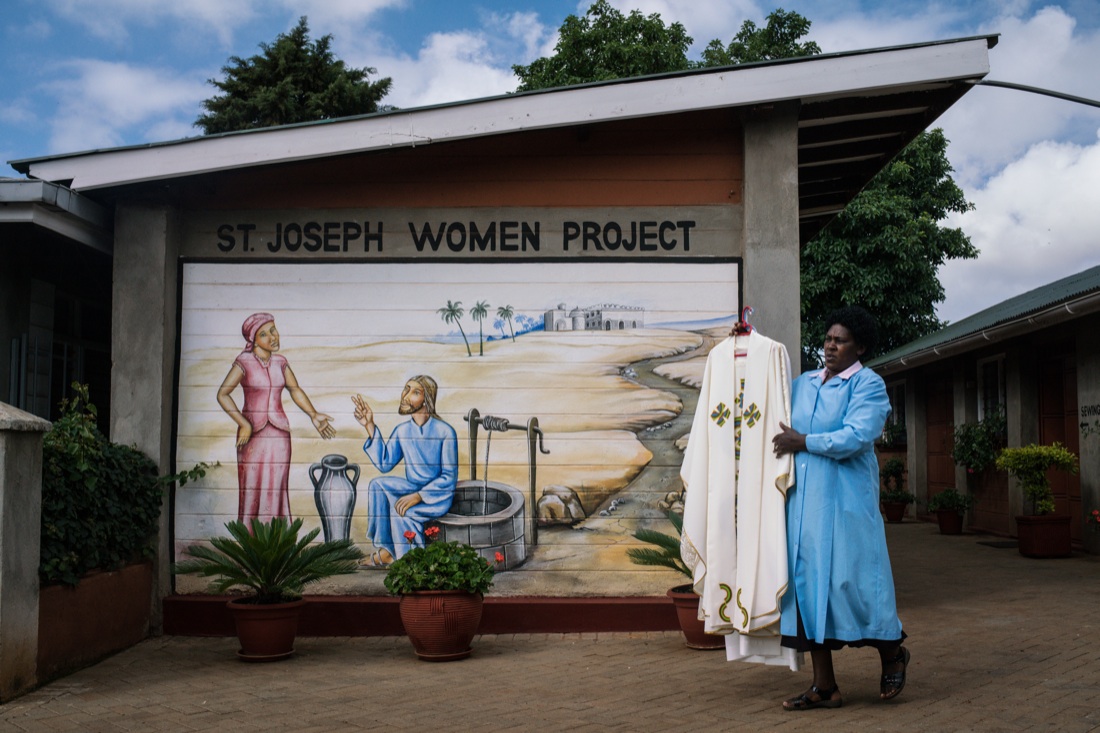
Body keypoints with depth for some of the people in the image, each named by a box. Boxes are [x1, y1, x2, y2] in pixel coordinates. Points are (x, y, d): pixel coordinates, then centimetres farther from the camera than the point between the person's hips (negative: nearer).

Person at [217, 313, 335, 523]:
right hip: (253, 434, -4)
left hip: (279, 434, 4)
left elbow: (295, 390, 16)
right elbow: (222, 394, -12)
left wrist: (314, 415, 5)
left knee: (277, 492, 4)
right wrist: (243, 424, -16)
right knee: (252, 491, -3)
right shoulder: (243, 362, -8)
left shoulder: (280, 362, 7)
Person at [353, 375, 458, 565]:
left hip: (439, 496, -6)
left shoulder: (445, 432, -17)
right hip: (413, 488, 6)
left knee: (399, 509, -29)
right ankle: (386, 549, -11)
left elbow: (449, 477, -16)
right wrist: (370, 427, -5)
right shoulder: (402, 431, 1)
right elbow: (384, 463, 0)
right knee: (378, 485, -15)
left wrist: (418, 496, -26)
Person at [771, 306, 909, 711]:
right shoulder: (803, 384, 16)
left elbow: (856, 437, -16)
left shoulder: (868, 384, -2)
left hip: (845, 499, -6)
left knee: (852, 579, -3)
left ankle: (892, 654, 24)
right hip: (804, 501, 6)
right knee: (808, 585, 4)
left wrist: (802, 442, -9)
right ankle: (824, 686, 10)